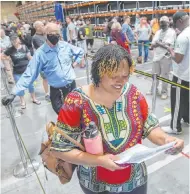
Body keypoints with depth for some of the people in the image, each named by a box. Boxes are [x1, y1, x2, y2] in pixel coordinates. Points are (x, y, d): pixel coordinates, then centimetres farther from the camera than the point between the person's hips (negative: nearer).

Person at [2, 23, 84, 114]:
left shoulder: (66, 45, -3)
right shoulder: (40, 53, -14)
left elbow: (80, 52, 17)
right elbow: (29, 74, -17)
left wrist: (74, 64, 3)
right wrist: (13, 93, -24)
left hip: (72, 86, 3)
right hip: (57, 91, -3)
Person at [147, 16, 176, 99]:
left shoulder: (171, 32, -7)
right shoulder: (158, 32, 12)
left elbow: (167, 45, -18)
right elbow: (152, 45, 4)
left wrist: (158, 43, -8)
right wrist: (162, 44, -13)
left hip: (166, 57, -6)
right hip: (156, 56, 6)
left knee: (164, 76, 2)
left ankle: (164, 92, 16)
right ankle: (154, 90, 28)